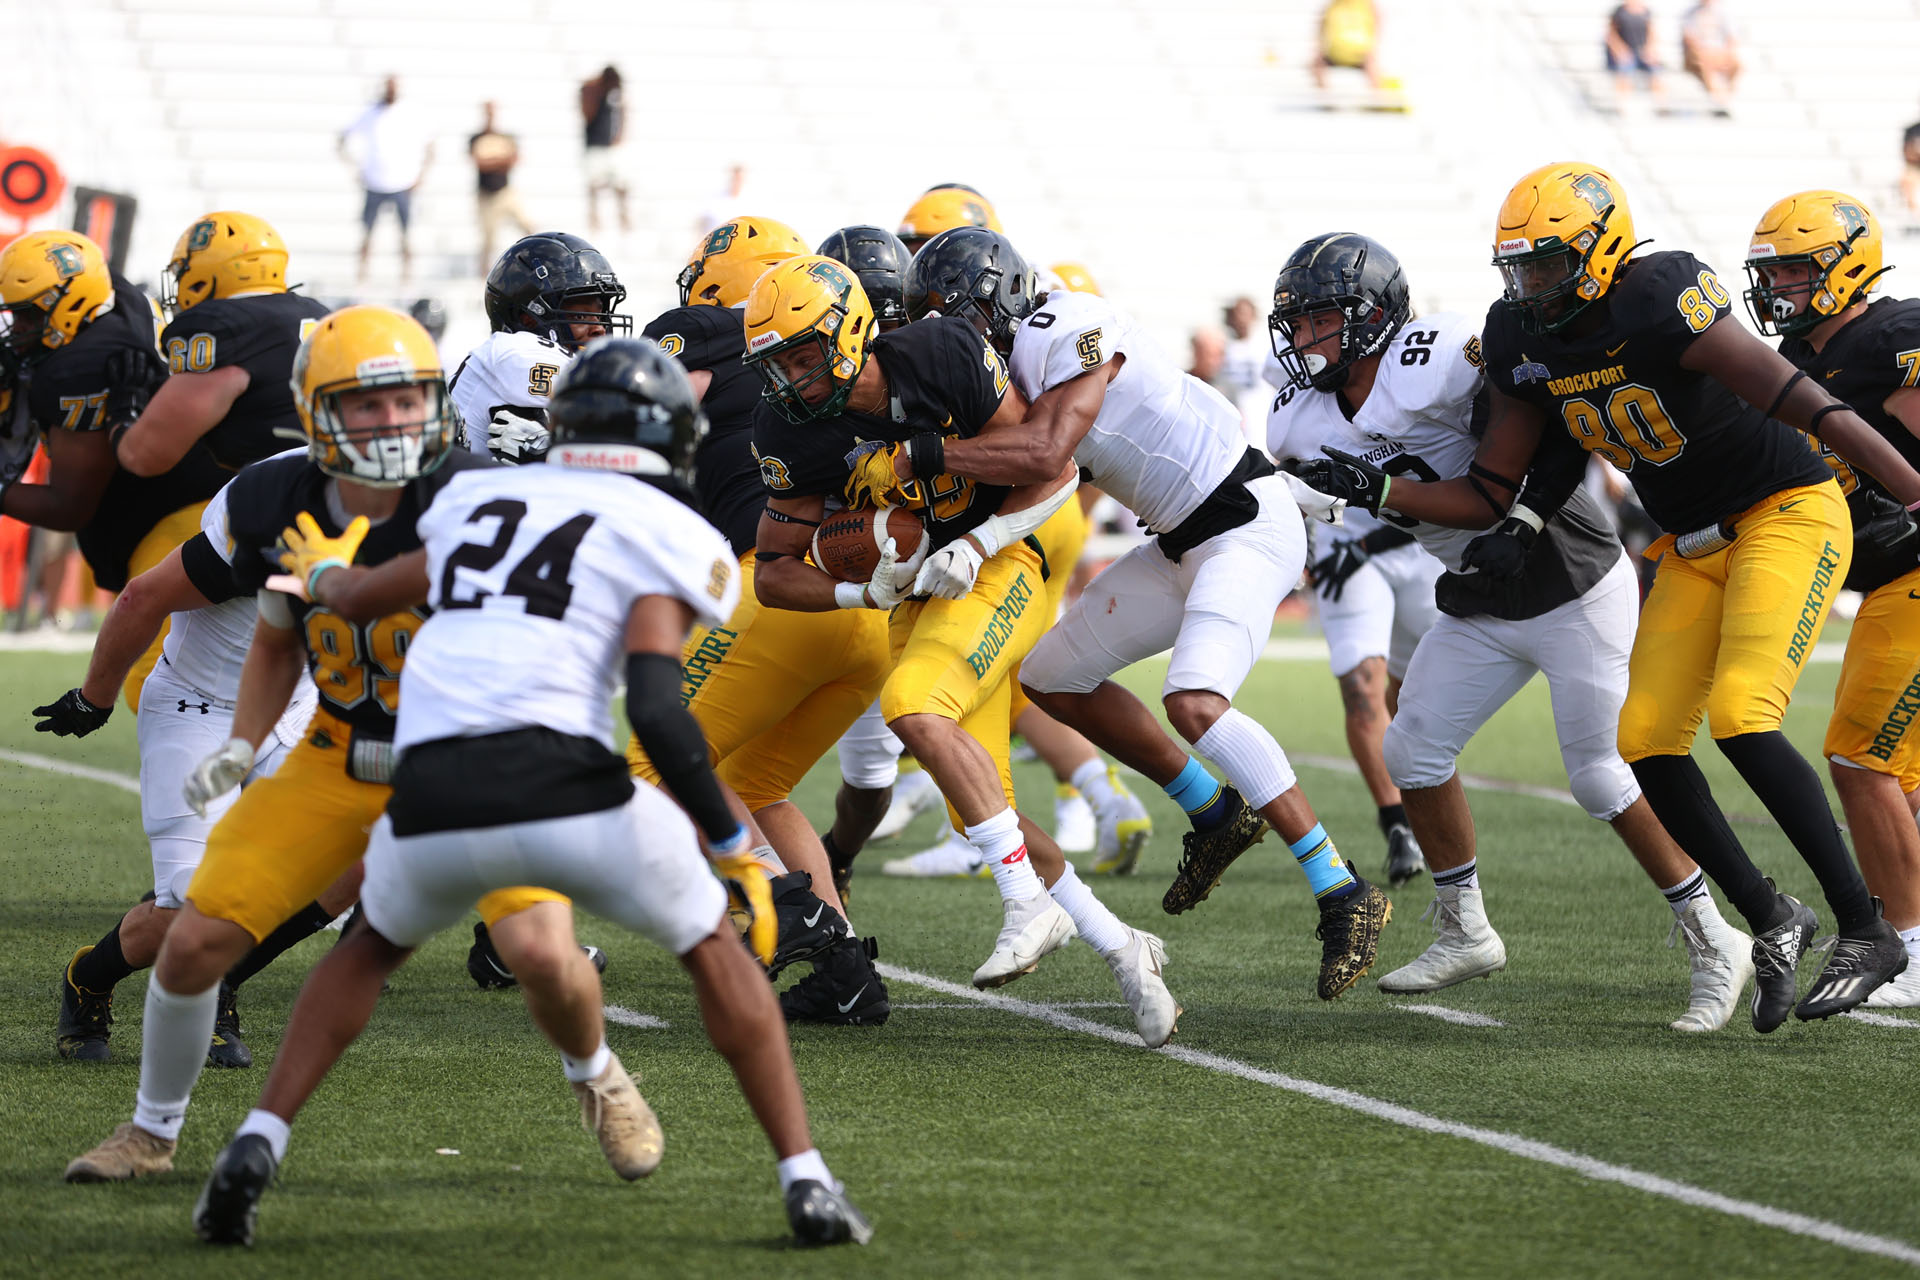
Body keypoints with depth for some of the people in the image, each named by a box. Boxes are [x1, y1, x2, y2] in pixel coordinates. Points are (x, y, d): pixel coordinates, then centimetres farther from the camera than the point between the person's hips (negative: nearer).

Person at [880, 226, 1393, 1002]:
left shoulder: (1070, 334, -19)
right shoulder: (1009, 366, 9)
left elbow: (1045, 453, -32)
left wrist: (915, 458, -29)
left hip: (1247, 524, -10)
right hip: (1183, 542, 10)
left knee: (1194, 703, -27)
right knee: (1053, 678, 13)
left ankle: (1344, 895, -22)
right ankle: (1216, 815, 23)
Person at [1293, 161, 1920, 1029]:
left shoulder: (1658, 302, -26)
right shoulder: (1523, 340, -2)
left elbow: (1800, 402, -31)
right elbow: (1490, 497, 4)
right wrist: (1379, 494, -11)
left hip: (1788, 514, -8)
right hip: (1693, 549, 8)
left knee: (1740, 717, -23)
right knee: (1647, 741, -3)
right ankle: (1771, 921, 13)